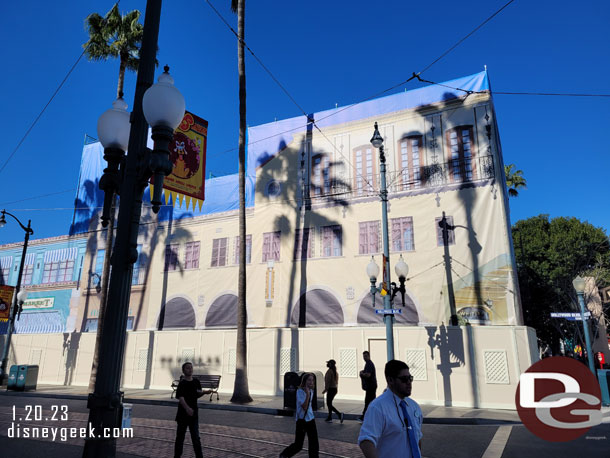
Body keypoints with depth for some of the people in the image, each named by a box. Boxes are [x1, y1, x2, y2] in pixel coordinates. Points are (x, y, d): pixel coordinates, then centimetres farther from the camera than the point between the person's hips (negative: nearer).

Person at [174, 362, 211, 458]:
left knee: (196, 437, 6)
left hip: (194, 413, 4)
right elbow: (180, 397, -25)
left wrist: (204, 392, -5)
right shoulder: (182, 383, -13)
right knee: (180, 436, 10)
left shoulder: (196, 382, 3)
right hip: (183, 413, -3)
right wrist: (187, 408, -41)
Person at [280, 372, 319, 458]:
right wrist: (307, 394, -32)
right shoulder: (300, 391, -17)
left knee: (314, 445, 4)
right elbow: (304, 407, -27)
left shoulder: (311, 391, 5)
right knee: (298, 445, 3)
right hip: (302, 420, -6)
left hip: (311, 419, 6)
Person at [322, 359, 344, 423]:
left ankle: (339, 414, -13)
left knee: (329, 404, -4)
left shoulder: (329, 371, -16)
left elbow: (328, 381, -20)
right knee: (329, 403, 16)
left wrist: (325, 389, -14)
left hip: (330, 389, -9)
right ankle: (329, 418, 19)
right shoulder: (335, 372, 11)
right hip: (335, 389, 9)